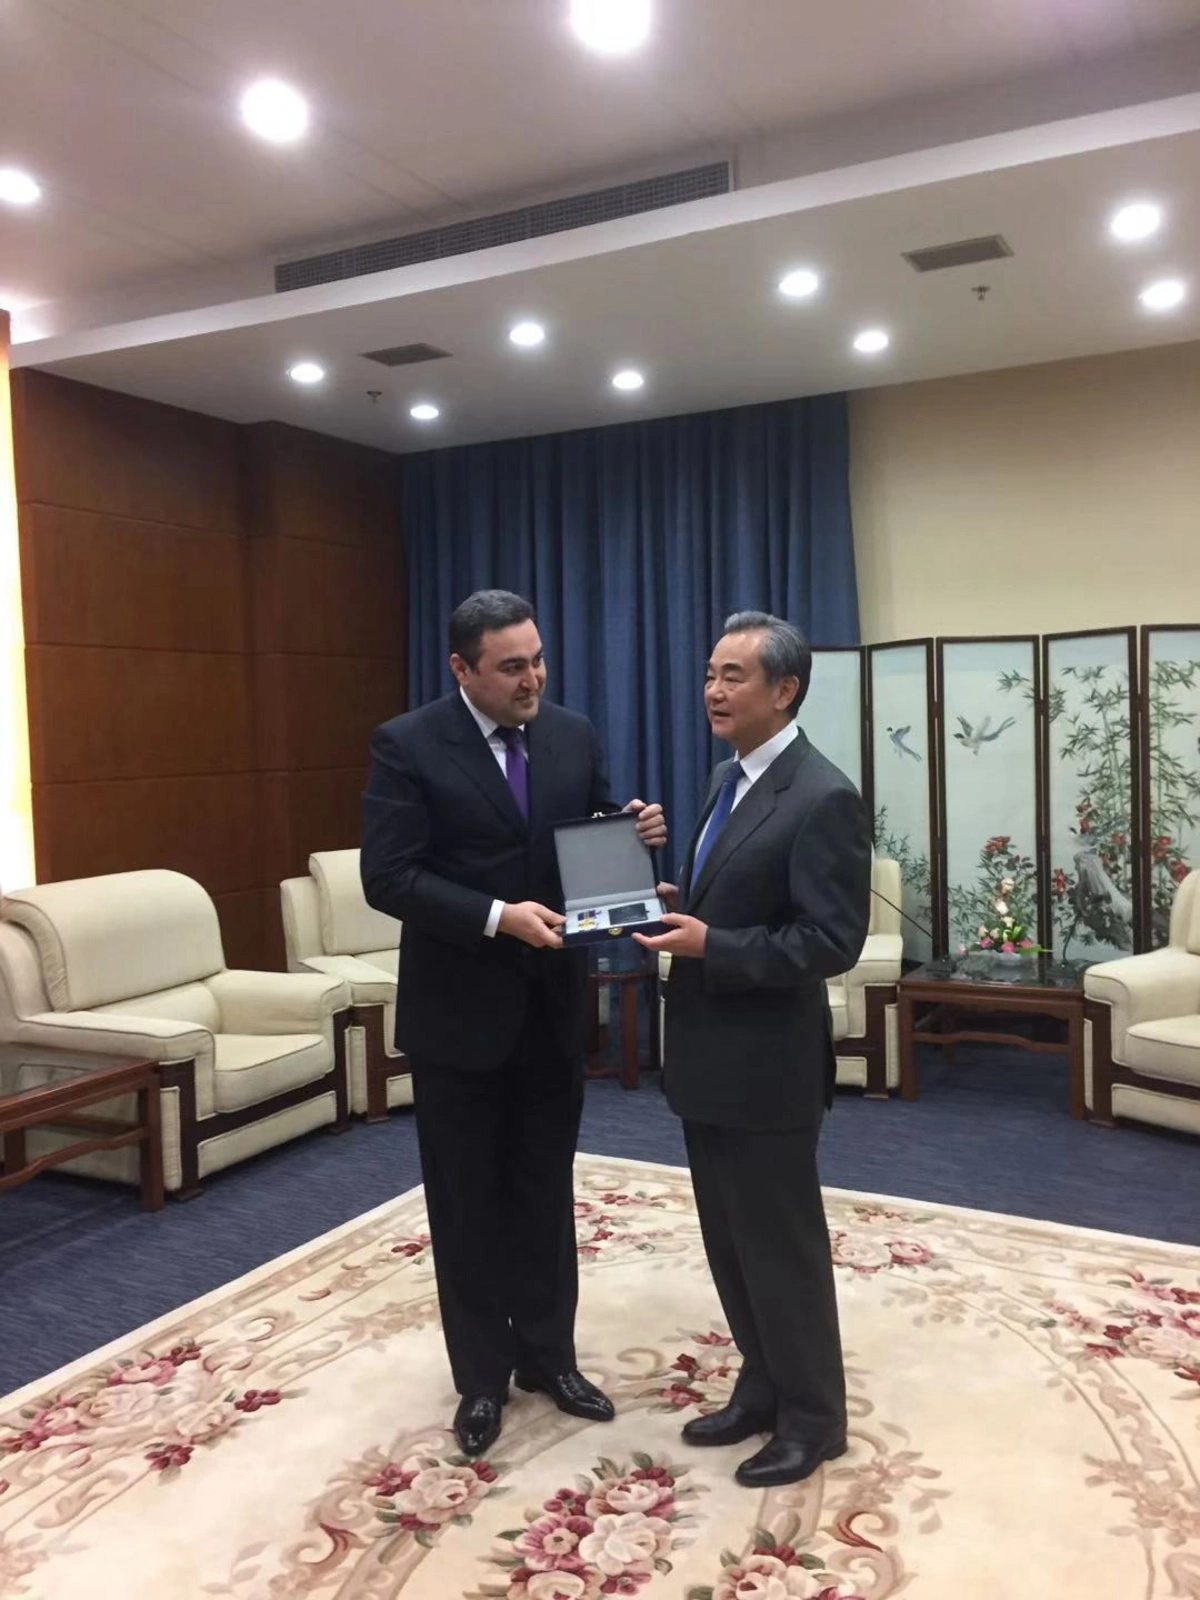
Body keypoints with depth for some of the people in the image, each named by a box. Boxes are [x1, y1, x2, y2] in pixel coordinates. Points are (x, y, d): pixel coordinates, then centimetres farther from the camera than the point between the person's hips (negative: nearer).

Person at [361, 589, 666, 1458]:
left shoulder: (574, 734, 1)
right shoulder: (408, 744, -12)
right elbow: (388, 878, -18)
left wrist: (634, 835, -15)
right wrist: (497, 916, -27)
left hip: (553, 1003, 4)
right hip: (458, 1009, -4)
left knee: (546, 1189, 17)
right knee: (468, 1199, 11)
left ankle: (549, 1354, 35)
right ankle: (482, 1376, 29)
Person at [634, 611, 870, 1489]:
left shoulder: (824, 798, -19)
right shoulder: (731, 780, 10)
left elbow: (832, 942, -22)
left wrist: (708, 946, -24)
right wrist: (680, 908, 0)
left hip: (766, 1064, -9)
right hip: (709, 1055, 9)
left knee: (782, 1245, 8)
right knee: (730, 1241, 20)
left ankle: (813, 1416, 28)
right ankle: (763, 1388, 38)